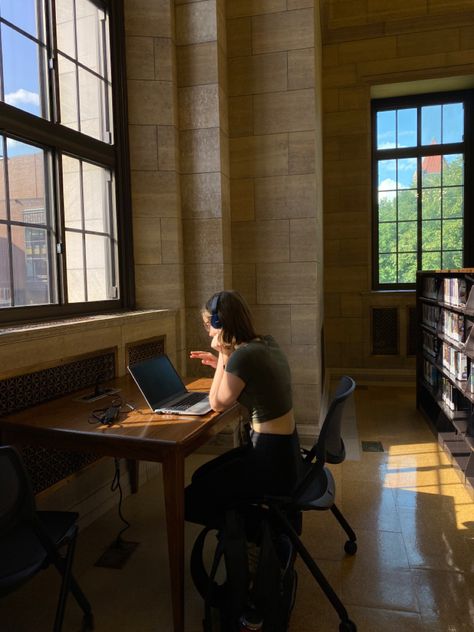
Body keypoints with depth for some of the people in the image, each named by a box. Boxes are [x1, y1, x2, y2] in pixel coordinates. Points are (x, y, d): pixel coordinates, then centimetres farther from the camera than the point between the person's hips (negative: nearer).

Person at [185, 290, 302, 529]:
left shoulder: (244, 355, -25)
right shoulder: (267, 343, 2)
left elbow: (218, 403, -10)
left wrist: (223, 354, -7)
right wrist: (222, 362, 13)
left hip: (271, 463, -9)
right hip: (285, 449, 10)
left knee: (190, 501, -1)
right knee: (201, 477, 21)